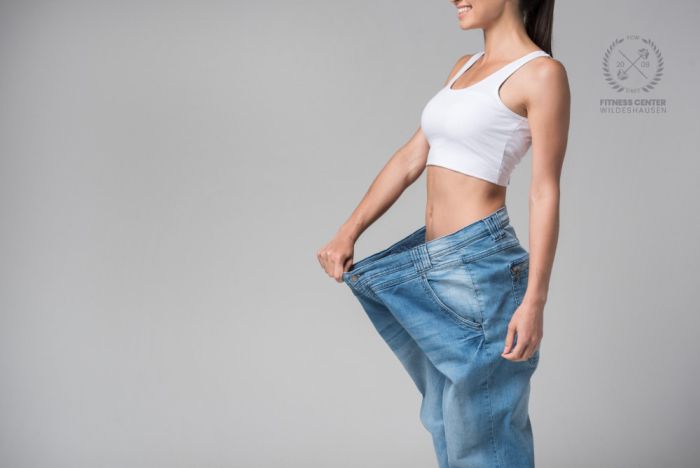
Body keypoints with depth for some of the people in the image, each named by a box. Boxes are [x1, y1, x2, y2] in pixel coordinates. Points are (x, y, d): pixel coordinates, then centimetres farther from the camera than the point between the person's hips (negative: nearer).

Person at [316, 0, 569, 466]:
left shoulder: (542, 72, -9)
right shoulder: (464, 67, 15)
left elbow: (546, 193, -12)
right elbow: (411, 159, 13)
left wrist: (534, 301, -17)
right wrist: (349, 232, 5)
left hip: (480, 264, -8)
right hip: (433, 263, 8)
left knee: (482, 428, 4)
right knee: (447, 420, 18)